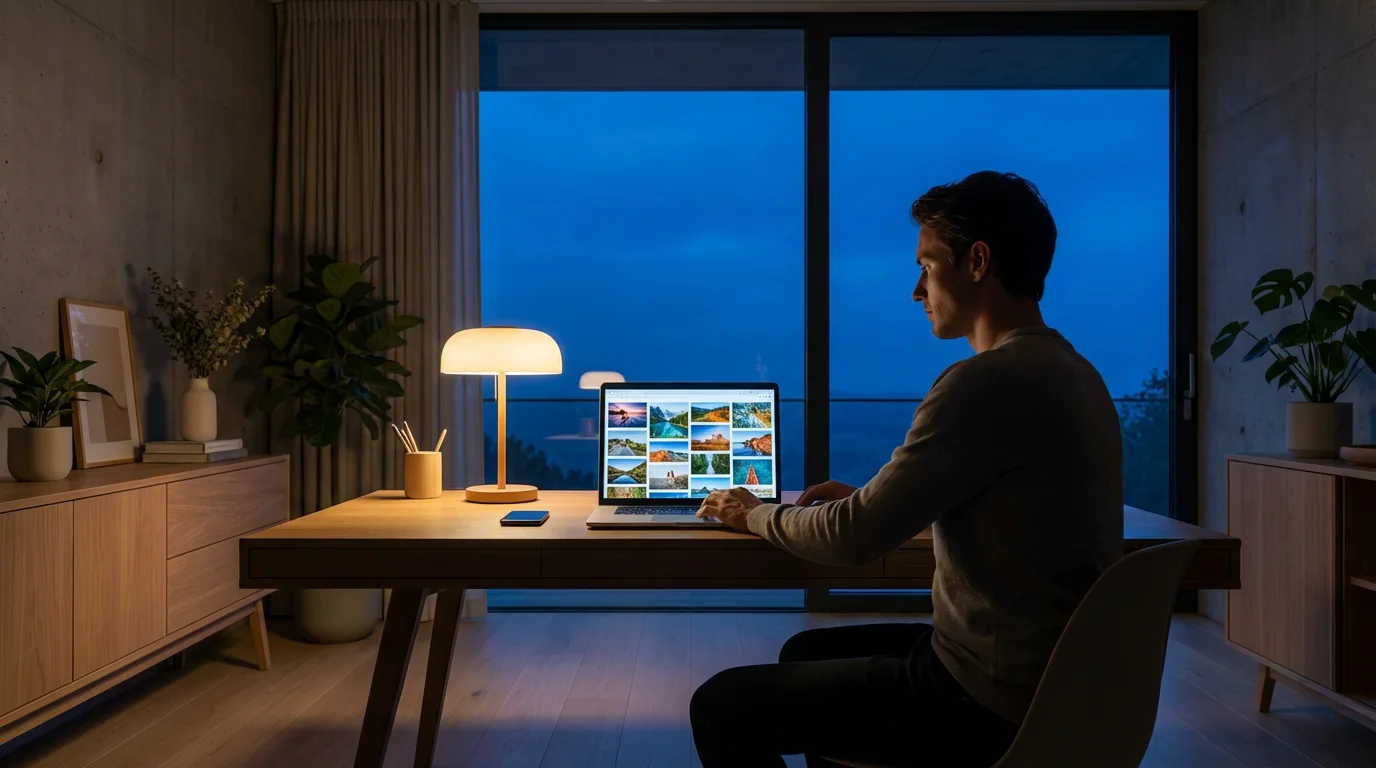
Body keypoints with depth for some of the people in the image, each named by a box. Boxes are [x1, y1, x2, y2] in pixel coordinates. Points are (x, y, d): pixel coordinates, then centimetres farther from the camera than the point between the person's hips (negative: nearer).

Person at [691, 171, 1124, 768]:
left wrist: (756, 515, -1)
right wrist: (864, 498, 10)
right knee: (806, 652, 25)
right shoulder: (1072, 371, 7)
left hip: (993, 703, -9)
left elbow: (854, 539, -20)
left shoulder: (988, 382, -23)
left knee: (721, 706, -4)